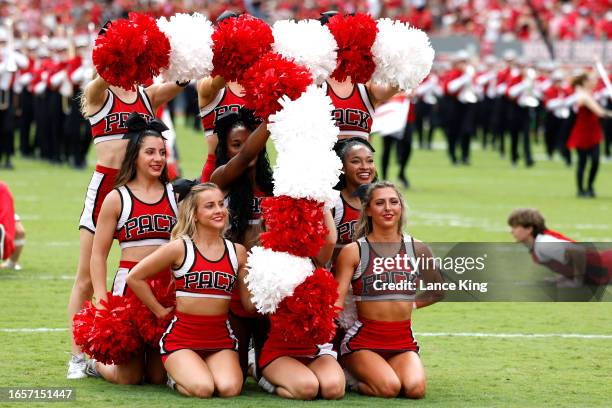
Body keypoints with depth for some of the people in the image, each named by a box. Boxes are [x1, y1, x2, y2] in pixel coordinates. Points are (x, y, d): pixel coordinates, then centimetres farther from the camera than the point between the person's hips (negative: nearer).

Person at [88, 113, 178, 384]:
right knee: (128, 377, 0)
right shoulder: (117, 199, 1)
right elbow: (98, 253, 2)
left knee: (159, 375, 5)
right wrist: (101, 301, -7)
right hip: (129, 285, -3)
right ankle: (98, 361, 33)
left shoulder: (176, 194, 8)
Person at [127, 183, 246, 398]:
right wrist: (160, 311, 1)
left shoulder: (237, 252, 6)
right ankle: (175, 374, 10)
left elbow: (250, 303, 6)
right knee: (202, 389, -27)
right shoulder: (180, 248, -5)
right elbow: (134, 277, 0)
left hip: (220, 338, 3)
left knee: (230, 388, -25)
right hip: (182, 337, -3)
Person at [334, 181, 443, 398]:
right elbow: (336, 301, -8)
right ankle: (350, 376, 5)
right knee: (389, 387, -28)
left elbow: (437, 291, 25)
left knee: (415, 388, -25)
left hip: (403, 341, 4)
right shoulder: (353, 252, -2)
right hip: (364, 340, -4)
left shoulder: (417, 249, 7)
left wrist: (410, 304, 13)